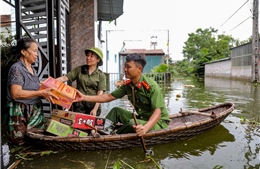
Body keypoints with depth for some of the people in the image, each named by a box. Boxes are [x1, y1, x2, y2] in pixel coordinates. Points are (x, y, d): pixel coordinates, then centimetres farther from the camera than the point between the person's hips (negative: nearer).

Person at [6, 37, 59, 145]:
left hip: (36, 113, 8)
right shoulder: (17, 68, -12)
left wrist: (46, 93, 2)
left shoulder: (32, 70, 14)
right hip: (21, 114, -8)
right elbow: (16, 94, -22)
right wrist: (41, 93, -24)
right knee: (21, 144, -1)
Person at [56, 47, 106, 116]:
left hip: (93, 105, -1)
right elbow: (65, 78, -2)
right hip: (79, 104, 1)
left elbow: (100, 93, -7)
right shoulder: (79, 69, 4)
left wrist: (95, 109, -15)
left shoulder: (101, 75, -1)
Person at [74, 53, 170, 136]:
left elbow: (157, 112, -30)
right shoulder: (127, 85, -2)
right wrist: (84, 97, -3)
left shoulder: (151, 86, -24)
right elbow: (108, 97, 1)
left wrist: (145, 128, -48)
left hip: (158, 122, -7)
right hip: (141, 118, 7)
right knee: (116, 111, 5)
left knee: (132, 123, -32)